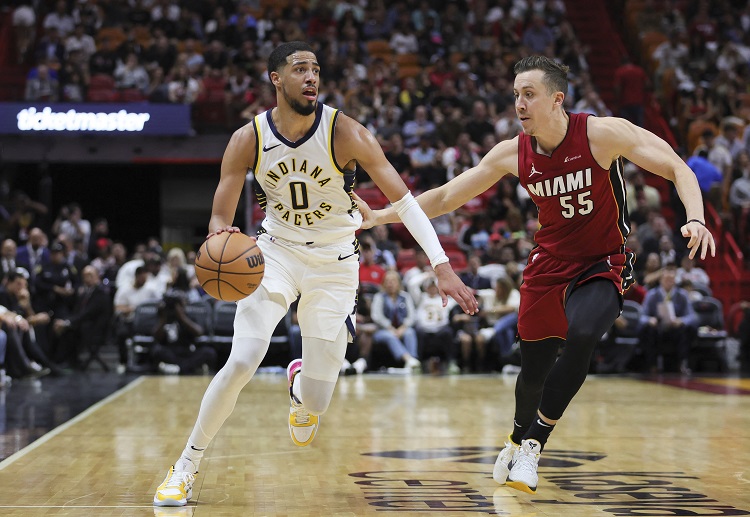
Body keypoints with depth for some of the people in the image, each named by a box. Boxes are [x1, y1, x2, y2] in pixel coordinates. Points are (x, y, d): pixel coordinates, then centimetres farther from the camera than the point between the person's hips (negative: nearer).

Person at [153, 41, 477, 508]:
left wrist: (442, 266, -27)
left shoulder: (345, 132, -19)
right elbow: (221, 218, -8)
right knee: (241, 363, -22)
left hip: (334, 263, 0)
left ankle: (300, 385, 42)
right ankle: (186, 467, -3)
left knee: (316, 401, 1)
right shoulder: (248, 140, -13)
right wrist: (220, 239, -33)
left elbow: (402, 198, -18)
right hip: (277, 251, 0)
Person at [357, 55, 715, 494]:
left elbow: (678, 169, -16)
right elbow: (445, 198, 1)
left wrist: (695, 219, -34)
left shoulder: (604, 133, -19)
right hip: (550, 263, 4)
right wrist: (380, 216, -6)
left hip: (605, 263, -3)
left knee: (581, 335, -31)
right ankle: (518, 440, 43)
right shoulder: (513, 154, -7)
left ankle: (534, 445, -16)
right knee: (534, 369, 10)